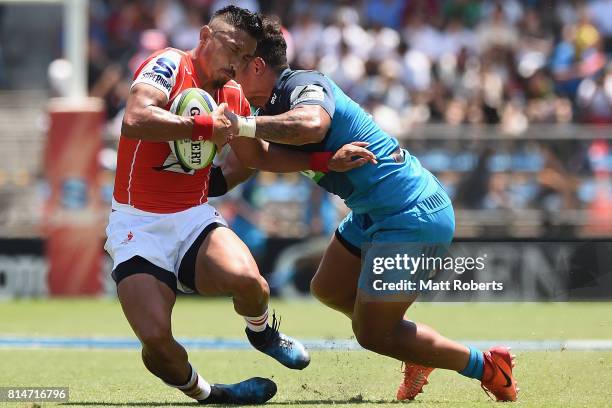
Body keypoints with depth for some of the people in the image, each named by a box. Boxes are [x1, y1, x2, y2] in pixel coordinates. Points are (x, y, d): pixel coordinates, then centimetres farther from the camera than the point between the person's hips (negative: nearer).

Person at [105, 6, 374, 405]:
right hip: (137, 224, -5)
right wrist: (207, 126, -26)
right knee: (157, 339, -23)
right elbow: (135, 120, -31)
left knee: (247, 279, -28)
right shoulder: (169, 66, -12)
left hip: (194, 219, 5)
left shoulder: (233, 95, 10)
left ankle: (262, 332, 8)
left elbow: (262, 154, 26)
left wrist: (326, 160, 15)